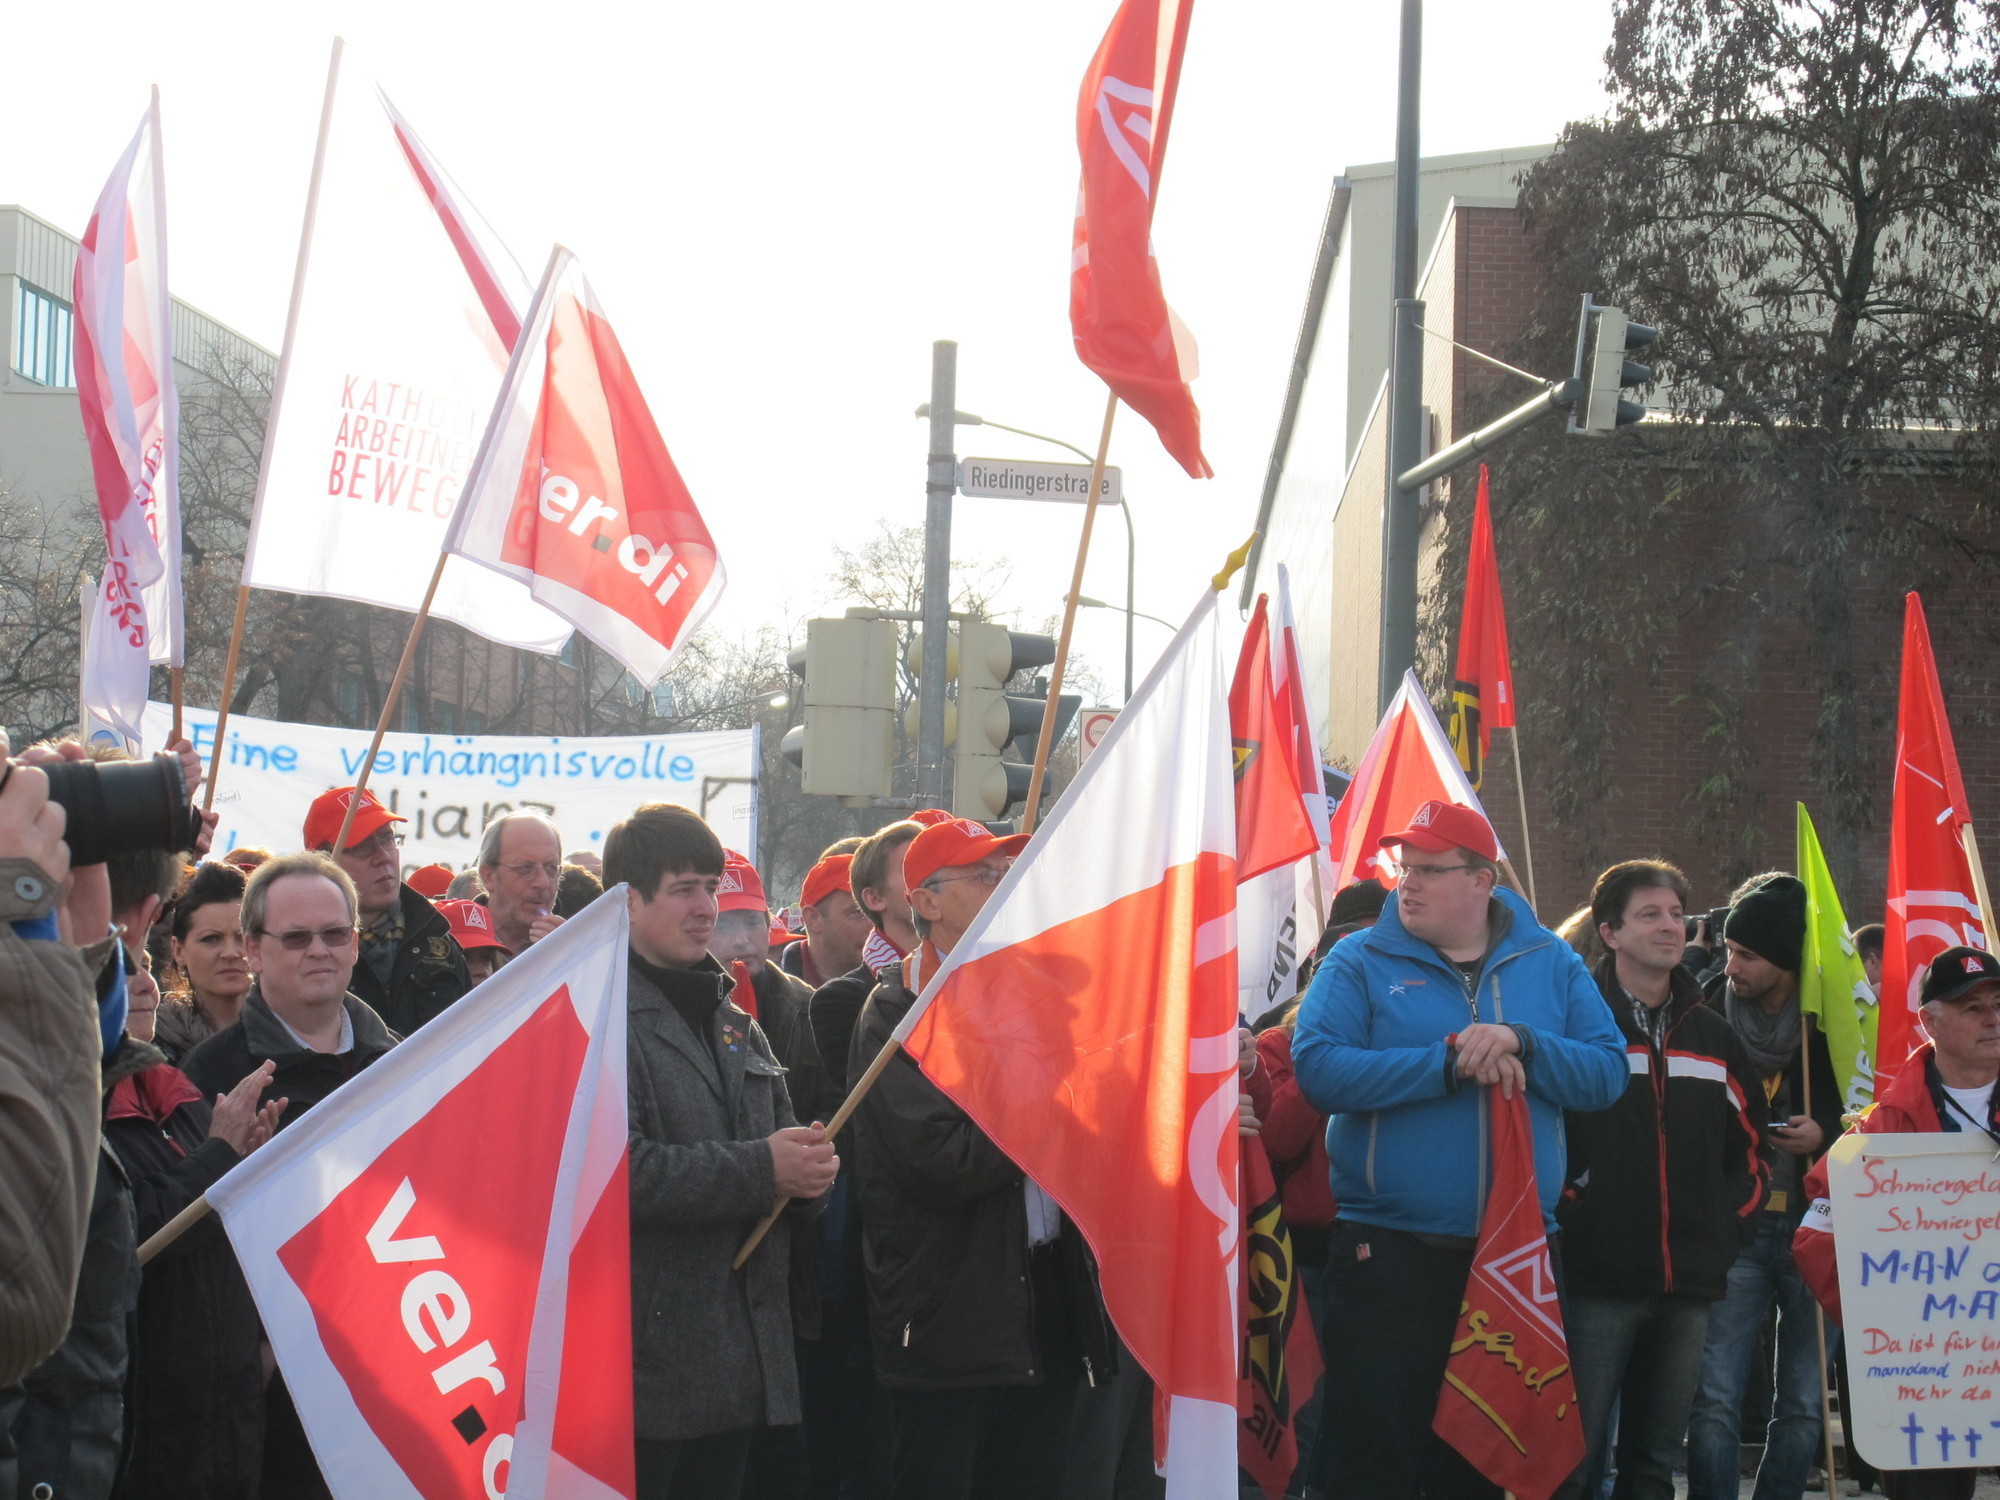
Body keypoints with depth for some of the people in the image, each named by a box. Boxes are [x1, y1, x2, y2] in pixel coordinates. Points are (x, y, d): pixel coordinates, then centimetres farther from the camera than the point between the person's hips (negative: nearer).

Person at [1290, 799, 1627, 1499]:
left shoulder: (1552, 964, 8)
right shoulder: (1361, 962, 0)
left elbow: (1607, 1073, 1)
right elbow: (1318, 1068, -14)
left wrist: (1525, 1045, -17)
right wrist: (1449, 1063, -18)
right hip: (1389, 1255, -2)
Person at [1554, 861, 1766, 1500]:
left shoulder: (1712, 1036, 15)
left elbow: (1750, 1149, 21)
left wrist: (1726, 1231, 10)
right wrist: (1568, 1221, -11)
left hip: (1688, 1289, 5)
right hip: (1595, 1282, -5)